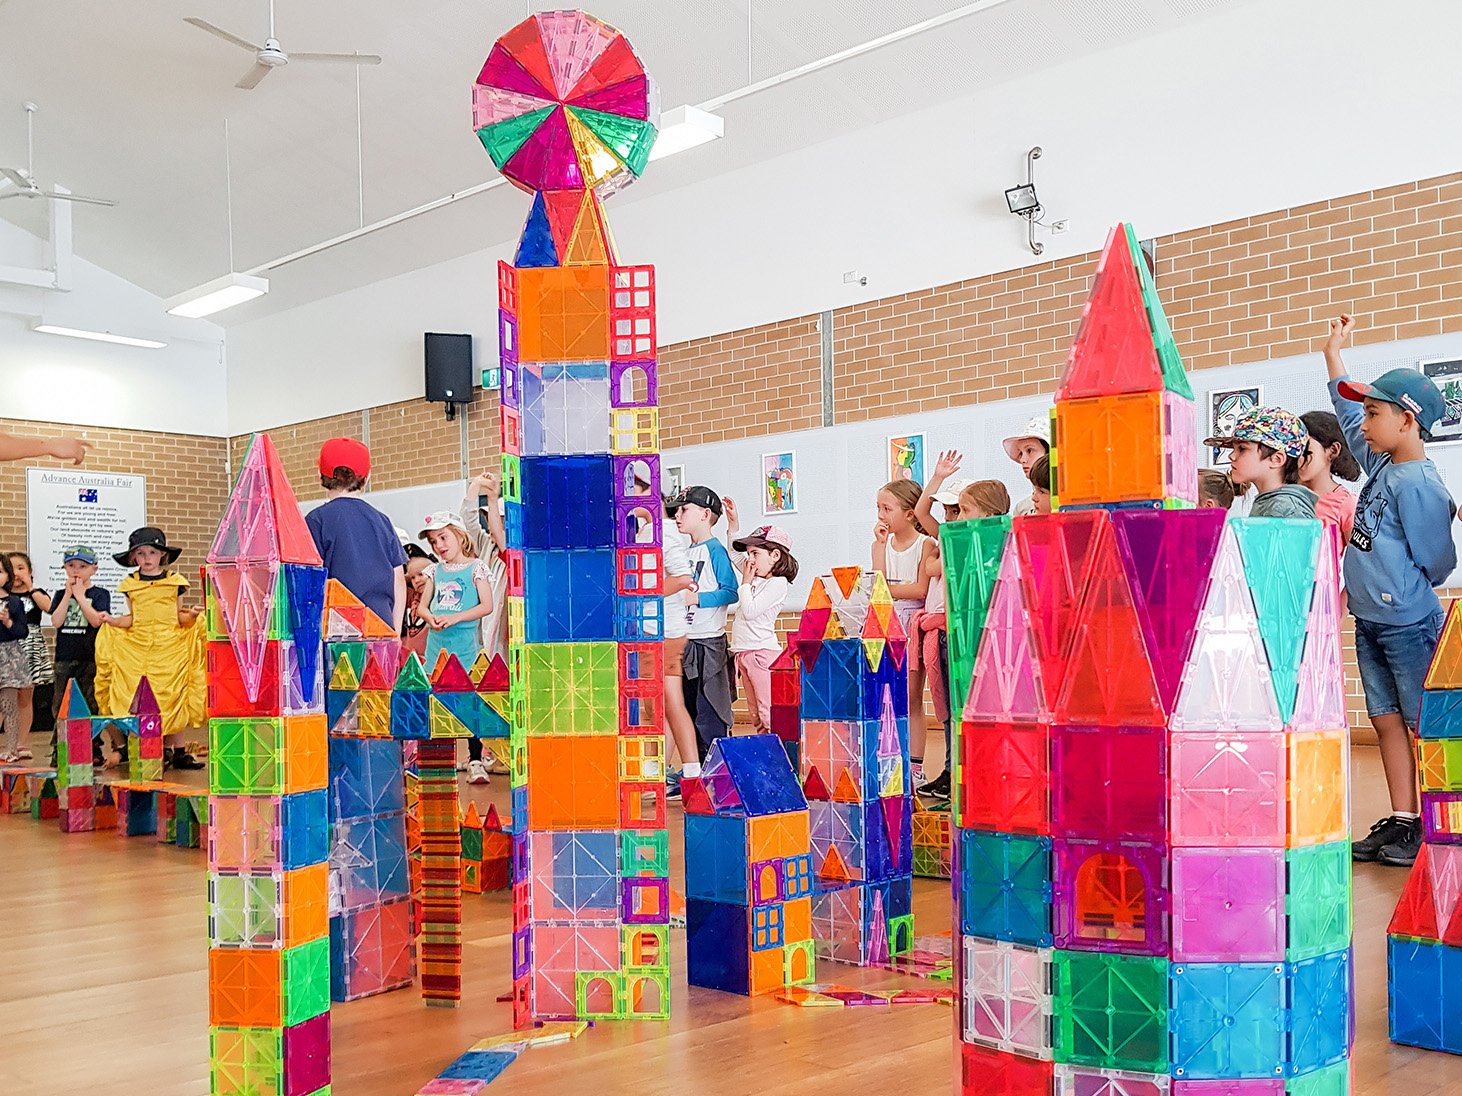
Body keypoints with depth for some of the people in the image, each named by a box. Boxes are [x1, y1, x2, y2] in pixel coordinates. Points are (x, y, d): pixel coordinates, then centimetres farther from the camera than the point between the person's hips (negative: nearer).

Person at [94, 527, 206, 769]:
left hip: (170, 646, -1)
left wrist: (190, 615, -12)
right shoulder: (130, 585, 9)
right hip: (139, 648, 1)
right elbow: (131, 620, 13)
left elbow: (179, 618, 9)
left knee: (174, 696, -1)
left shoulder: (174, 581, 6)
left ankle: (178, 751, 6)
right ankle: (162, 752, 4)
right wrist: (112, 620, -4)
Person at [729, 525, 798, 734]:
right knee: (756, 715, 10)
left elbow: (750, 611, -17)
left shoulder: (778, 583, -10)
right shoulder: (756, 576, 14)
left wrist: (745, 583, -6)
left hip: (762, 652, -9)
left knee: (769, 713, -12)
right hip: (743, 653, 9)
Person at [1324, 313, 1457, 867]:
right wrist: (1333, 354, 28)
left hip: (1408, 625, -8)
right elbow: (1349, 416, 24)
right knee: (1387, 720, 11)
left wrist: (1400, 592, 3)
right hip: (1369, 622, 9)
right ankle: (1401, 821, 18)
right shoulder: (1381, 463, 6)